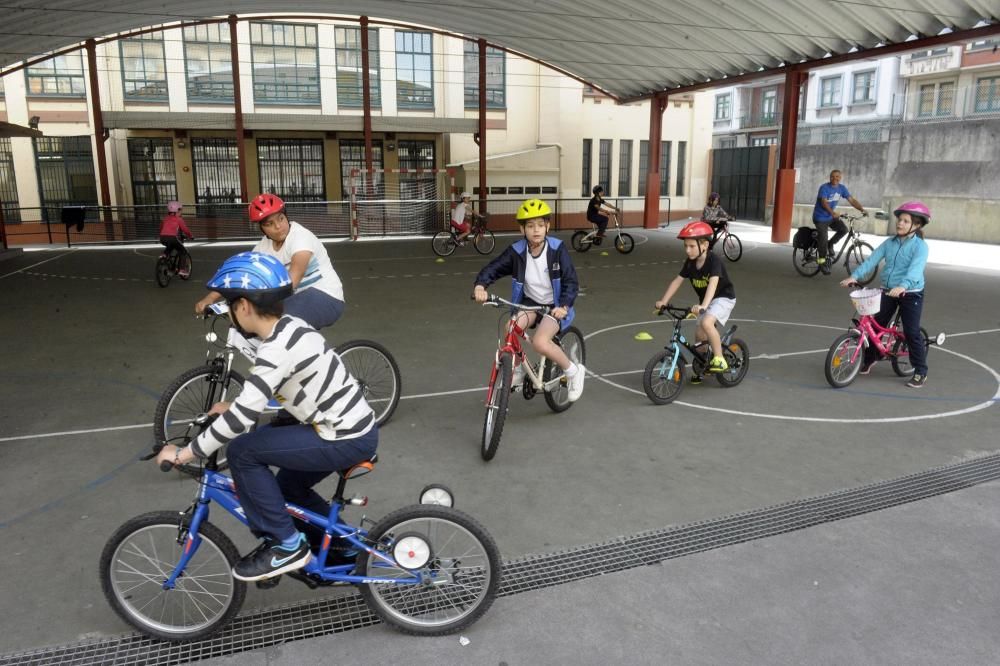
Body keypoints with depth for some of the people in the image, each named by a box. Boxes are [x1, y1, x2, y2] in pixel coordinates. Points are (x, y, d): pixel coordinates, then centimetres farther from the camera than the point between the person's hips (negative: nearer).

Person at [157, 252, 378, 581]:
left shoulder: (277, 348, -23)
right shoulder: (290, 327, 6)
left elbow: (243, 416, -24)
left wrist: (184, 453, -14)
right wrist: (232, 407, 22)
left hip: (346, 439, -10)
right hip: (357, 429, 10)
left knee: (242, 451, -9)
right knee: (289, 486, 25)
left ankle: (286, 545, 2)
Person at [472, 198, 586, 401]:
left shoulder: (557, 249, -17)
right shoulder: (516, 251, -11)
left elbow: (571, 281, -19)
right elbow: (492, 268, -12)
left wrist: (564, 306, -36)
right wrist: (480, 286, -34)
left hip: (554, 306, -3)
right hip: (530, 302, 3)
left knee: (540, 342, -28)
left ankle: (574, 371, -1)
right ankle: (516, 371, 3)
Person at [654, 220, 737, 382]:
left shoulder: (714, 261, -26)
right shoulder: (690, 263, -7)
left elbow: (713, 283, -40)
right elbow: (677, 281, -7)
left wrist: (703, 306, -53)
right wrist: (663, 301, -18)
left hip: (724, 297, -7)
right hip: (705, 301, 7)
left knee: (706, 322, -31)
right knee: (700, 334, 4)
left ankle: (719, 359, -16)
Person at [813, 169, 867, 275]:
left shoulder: (841, 188, -2)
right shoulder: (824, 187, -19)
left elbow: (852, 200, -4)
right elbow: (824, 202, -32)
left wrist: (862, 209, -18)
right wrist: (832, 212, -49)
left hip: (831, 217, 6)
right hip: (820, 218, -5)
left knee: (843, 229, -16)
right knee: (823, 239, -9)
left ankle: (830, 244, 9)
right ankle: (822, 262, 4)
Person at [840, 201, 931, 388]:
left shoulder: (920, 246, -12)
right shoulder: (889, 243, 5)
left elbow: (916, 268, -28)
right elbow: (872, 259, -4)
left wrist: (903, 286, -45)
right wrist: (854, 276, -18)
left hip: (911, 294, -5)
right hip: (888, 291, 5)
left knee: (911, 333, -4)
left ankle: (920, 372, 8)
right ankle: (869, 358, 30)